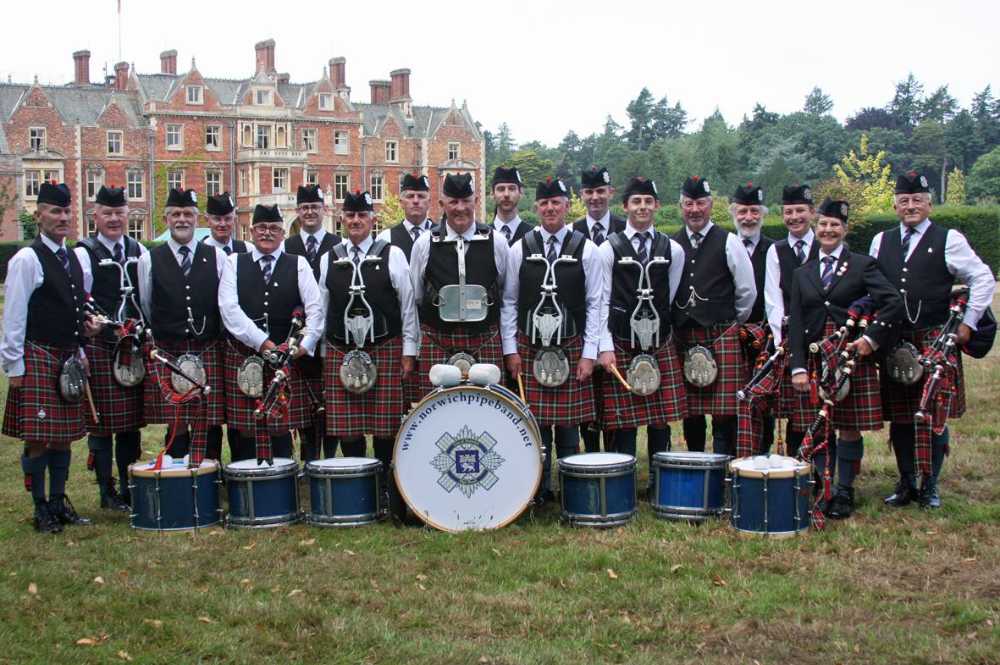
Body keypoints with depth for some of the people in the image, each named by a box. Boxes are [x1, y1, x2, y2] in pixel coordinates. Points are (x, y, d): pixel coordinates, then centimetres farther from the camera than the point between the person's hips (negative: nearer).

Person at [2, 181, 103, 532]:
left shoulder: (73, 258, 13)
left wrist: (87, 323, 6)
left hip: (68, 358, 7)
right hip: (37, 356, -7)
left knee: (64, 434, 12)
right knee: (38, 438, -4)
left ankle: (59, 503, 21)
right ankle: (41, 507, 8)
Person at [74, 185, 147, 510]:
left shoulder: (138, 251, 12)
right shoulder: (84, 253, -3)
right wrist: (88, 324, -15)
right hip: (99, 347, -4)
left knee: (132, 421, 10)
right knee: (102, 422, 2)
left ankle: (130, 487, 19)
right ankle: (107, 492, 10)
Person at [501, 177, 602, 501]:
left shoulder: (585, 249, 2)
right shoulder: (520, 249, 4)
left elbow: (594, 304, 1)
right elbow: (509, 302, 6)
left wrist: (589, 354, -4)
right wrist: (511, 349, 1)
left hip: (571, 348, -1)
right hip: (529, 349, 1)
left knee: (568, 423, 3)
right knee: (535, 422, 2)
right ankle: (539, 489, 13)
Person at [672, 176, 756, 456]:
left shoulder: (728, 243, -1)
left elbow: (747, 292, 4)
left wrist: (732, 324, 10)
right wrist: (676, 324, 10)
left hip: (722, 339, -3)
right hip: (683, 339, 3)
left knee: (724, 413, -5)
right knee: (690, 413, 9)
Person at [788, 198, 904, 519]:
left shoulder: (863, 265, 3)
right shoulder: (802, 273, 11)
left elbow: (894, 303, -6)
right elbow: (795, 323, 6)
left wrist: (871, 338, -14)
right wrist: (798, 367, -3)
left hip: (852, 357, -2)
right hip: (815, 359, 2)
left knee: (850, 427, 2)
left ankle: (845, 492, 12)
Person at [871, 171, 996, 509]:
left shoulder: (948, 240, 0)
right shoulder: (881, 241, 12)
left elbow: (983, 279, 1)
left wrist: (968, 322, -2)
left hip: (936, 342, -3)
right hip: (893, 342, 3)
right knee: (899, 418, 7)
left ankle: (930, 486, 10)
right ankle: (906, 484, 18)